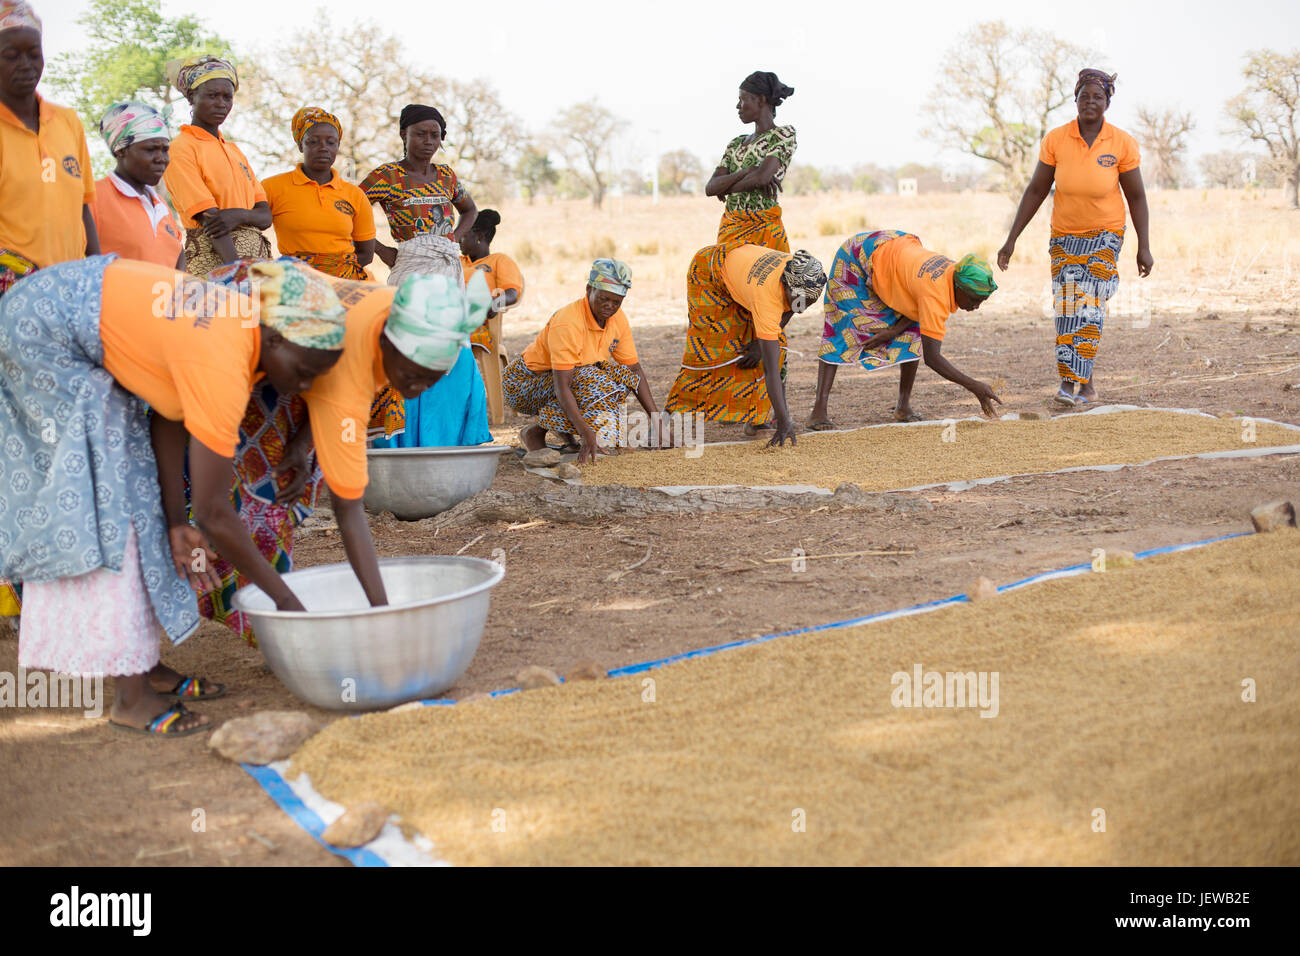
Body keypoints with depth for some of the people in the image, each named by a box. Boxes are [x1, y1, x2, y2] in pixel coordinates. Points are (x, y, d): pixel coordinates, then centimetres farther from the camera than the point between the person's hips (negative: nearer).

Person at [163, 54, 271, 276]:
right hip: (212, 261, -6)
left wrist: (239, 215, -11)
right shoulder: (181, 149, -2)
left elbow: (265, 217, 12)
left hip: (256, 256, 6)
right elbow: (209, 219, -13)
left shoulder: (234, 150, 20)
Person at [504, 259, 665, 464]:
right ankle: (535, 433, -17)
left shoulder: (617, 318, -7)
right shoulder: (568, 323, -31)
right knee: (587, 378, -33)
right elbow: (561, 386, -36)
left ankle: (566, 431, -5)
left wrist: (656, 419, -10)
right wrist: (587, 433, -46)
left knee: (622, 375, -14)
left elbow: (635, 371, -1)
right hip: (522, 385, -7)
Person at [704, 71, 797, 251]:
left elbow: (762, 176, -14)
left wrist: (726, 188, 2)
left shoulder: (784, 134, 0)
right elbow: (710, 188, 5)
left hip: (762, 227, -6)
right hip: (730, 228, 6)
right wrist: (747, 172, -11)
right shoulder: (736, 144, 18)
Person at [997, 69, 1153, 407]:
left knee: (1089, 304, -16)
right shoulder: (1055, 140, -8)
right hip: (1064, 236, 2)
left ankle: (1070, 384, -19)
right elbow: (1036, 191, -2)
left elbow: (1136, 196, -2)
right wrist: (1011, 239, -5)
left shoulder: (1122, 144, -9)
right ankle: (1086, 386, 14)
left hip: (1105, 234, -2)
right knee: (1068, 309, 1)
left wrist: (1144, 247, -5)